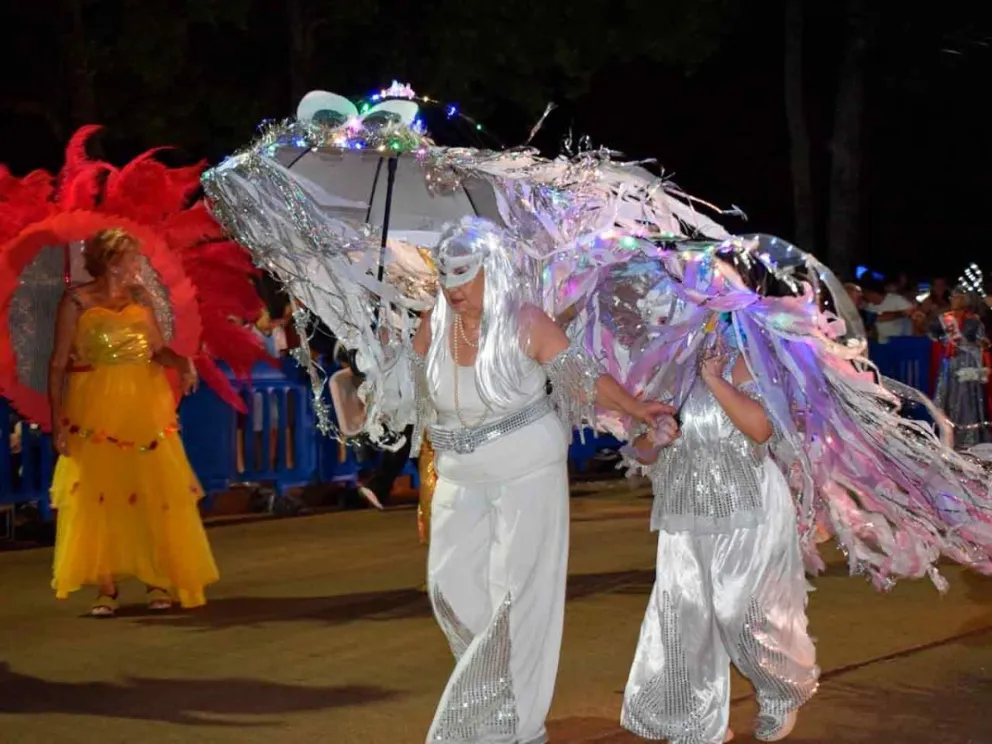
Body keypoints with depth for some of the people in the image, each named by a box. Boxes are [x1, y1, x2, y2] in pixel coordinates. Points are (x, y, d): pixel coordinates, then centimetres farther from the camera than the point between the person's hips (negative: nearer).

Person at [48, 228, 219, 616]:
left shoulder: (138, 297, 8)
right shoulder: (76, 301, -4)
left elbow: (157, 348, 8)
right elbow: (58, 364, -5)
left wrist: (181, 362, -14)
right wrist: (57, 419, -10)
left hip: (146, 406, 4)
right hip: (96, 409, -4)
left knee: (156, 495, 3)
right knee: (100, 498, -2)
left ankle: (160, 580, 13)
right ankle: (107, 587, 5)